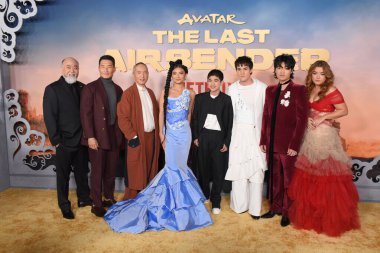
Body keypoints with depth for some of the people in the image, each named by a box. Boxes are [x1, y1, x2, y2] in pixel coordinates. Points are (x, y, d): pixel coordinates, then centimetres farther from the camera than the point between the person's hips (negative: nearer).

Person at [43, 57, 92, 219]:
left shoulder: (82, 88, 6)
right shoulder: (52, 89, -7)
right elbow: (49, 117, -10)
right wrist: (56, 141, -12)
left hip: (81, 140, 4)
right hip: (64, 142, -4)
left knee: (82, 172, 17)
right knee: (63, 175, 10)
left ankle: (84, 198, 34)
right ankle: (64, 206, 25)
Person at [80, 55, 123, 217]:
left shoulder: (118, 89, 11)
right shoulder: (90, 88, -4)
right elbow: (85, 114, -9)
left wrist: (121, 134, 7)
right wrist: (90, 136, -15)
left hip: (114, 136, 5)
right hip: (97, 136, -4)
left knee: (111, 170, 13)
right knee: (97, 171, 5)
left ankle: (109, 198, 29)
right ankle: (97, 204, 18)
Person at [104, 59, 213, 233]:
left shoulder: (190, 94, 3)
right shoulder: (165, 93, 2)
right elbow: (161, 115, 2)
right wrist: (161, 135, -4)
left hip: (184, 134, 0)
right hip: (169, 134, 0)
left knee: (180, 165, 6)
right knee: (172, 166, -1)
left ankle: (180, 198, 22)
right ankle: (173, 197, 17)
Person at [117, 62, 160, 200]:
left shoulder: (150, 92, 13)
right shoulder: (128, 93, -8)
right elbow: (122, 117, -13)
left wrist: (158, 132, 8)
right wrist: (132, 136, -16)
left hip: (152, 136, 6)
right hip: (138, 138, -6)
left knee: (150, 169, 13)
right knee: (136, 172, 2)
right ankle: (131, 200, 17)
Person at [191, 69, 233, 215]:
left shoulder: (226, 99, -1)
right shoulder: (200, 98, 5)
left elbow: (229, 122, -1)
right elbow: (194, 118, 8)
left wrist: (227, 142, -5)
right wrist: (195, 136, 2)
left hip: (219, 137, -2)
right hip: (203, 136, 2)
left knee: (219, 169, 2)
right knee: (203, 167, 10)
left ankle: (216, 200, 16)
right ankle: (204, 195, 30)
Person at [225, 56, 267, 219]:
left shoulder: (262, 88, -3)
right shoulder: (232, 88, 7)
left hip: (256, 133, -2)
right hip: (237, 133, 3)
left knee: (256, 169, -2)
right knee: (237, 168, 4)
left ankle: (255, 207, 11)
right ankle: (240, 204, 19)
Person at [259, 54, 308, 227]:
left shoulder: (299, 90, -4)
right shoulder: (270, 90, 11)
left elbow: (301, 119, -9)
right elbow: (266, 117, 11)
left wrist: (294, 145, -13)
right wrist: (263, 140, 7)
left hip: (289, 144, -4)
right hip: (272, 143, 5)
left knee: (288, 179, 6)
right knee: (274, 177, 15)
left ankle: (287, 212, 22)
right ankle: (275, 207, 30)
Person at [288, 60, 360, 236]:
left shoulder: (331, 91, -7)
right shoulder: (308, 90, 11)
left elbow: (344, 111, -10)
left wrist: (323, 117, -15)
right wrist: (306, 119, 0)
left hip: (325, 136, -6)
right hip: (309, 135, 6)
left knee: (326, 177, 0)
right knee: (308, 177, 9)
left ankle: (329, 218, 16)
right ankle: (309, 214, 23)